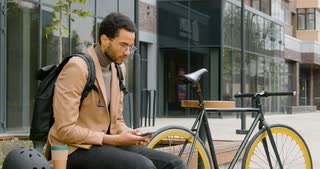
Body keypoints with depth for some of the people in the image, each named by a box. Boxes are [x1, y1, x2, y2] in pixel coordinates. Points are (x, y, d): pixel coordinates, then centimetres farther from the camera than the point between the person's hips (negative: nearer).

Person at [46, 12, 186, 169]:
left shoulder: (119, 68, 10)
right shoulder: (77, 68, -14)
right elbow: (65, 130, -19)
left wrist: (127, 134, -5)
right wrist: (114, 140, -17)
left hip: (106, 143, 8)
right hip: (77, 150, -7)